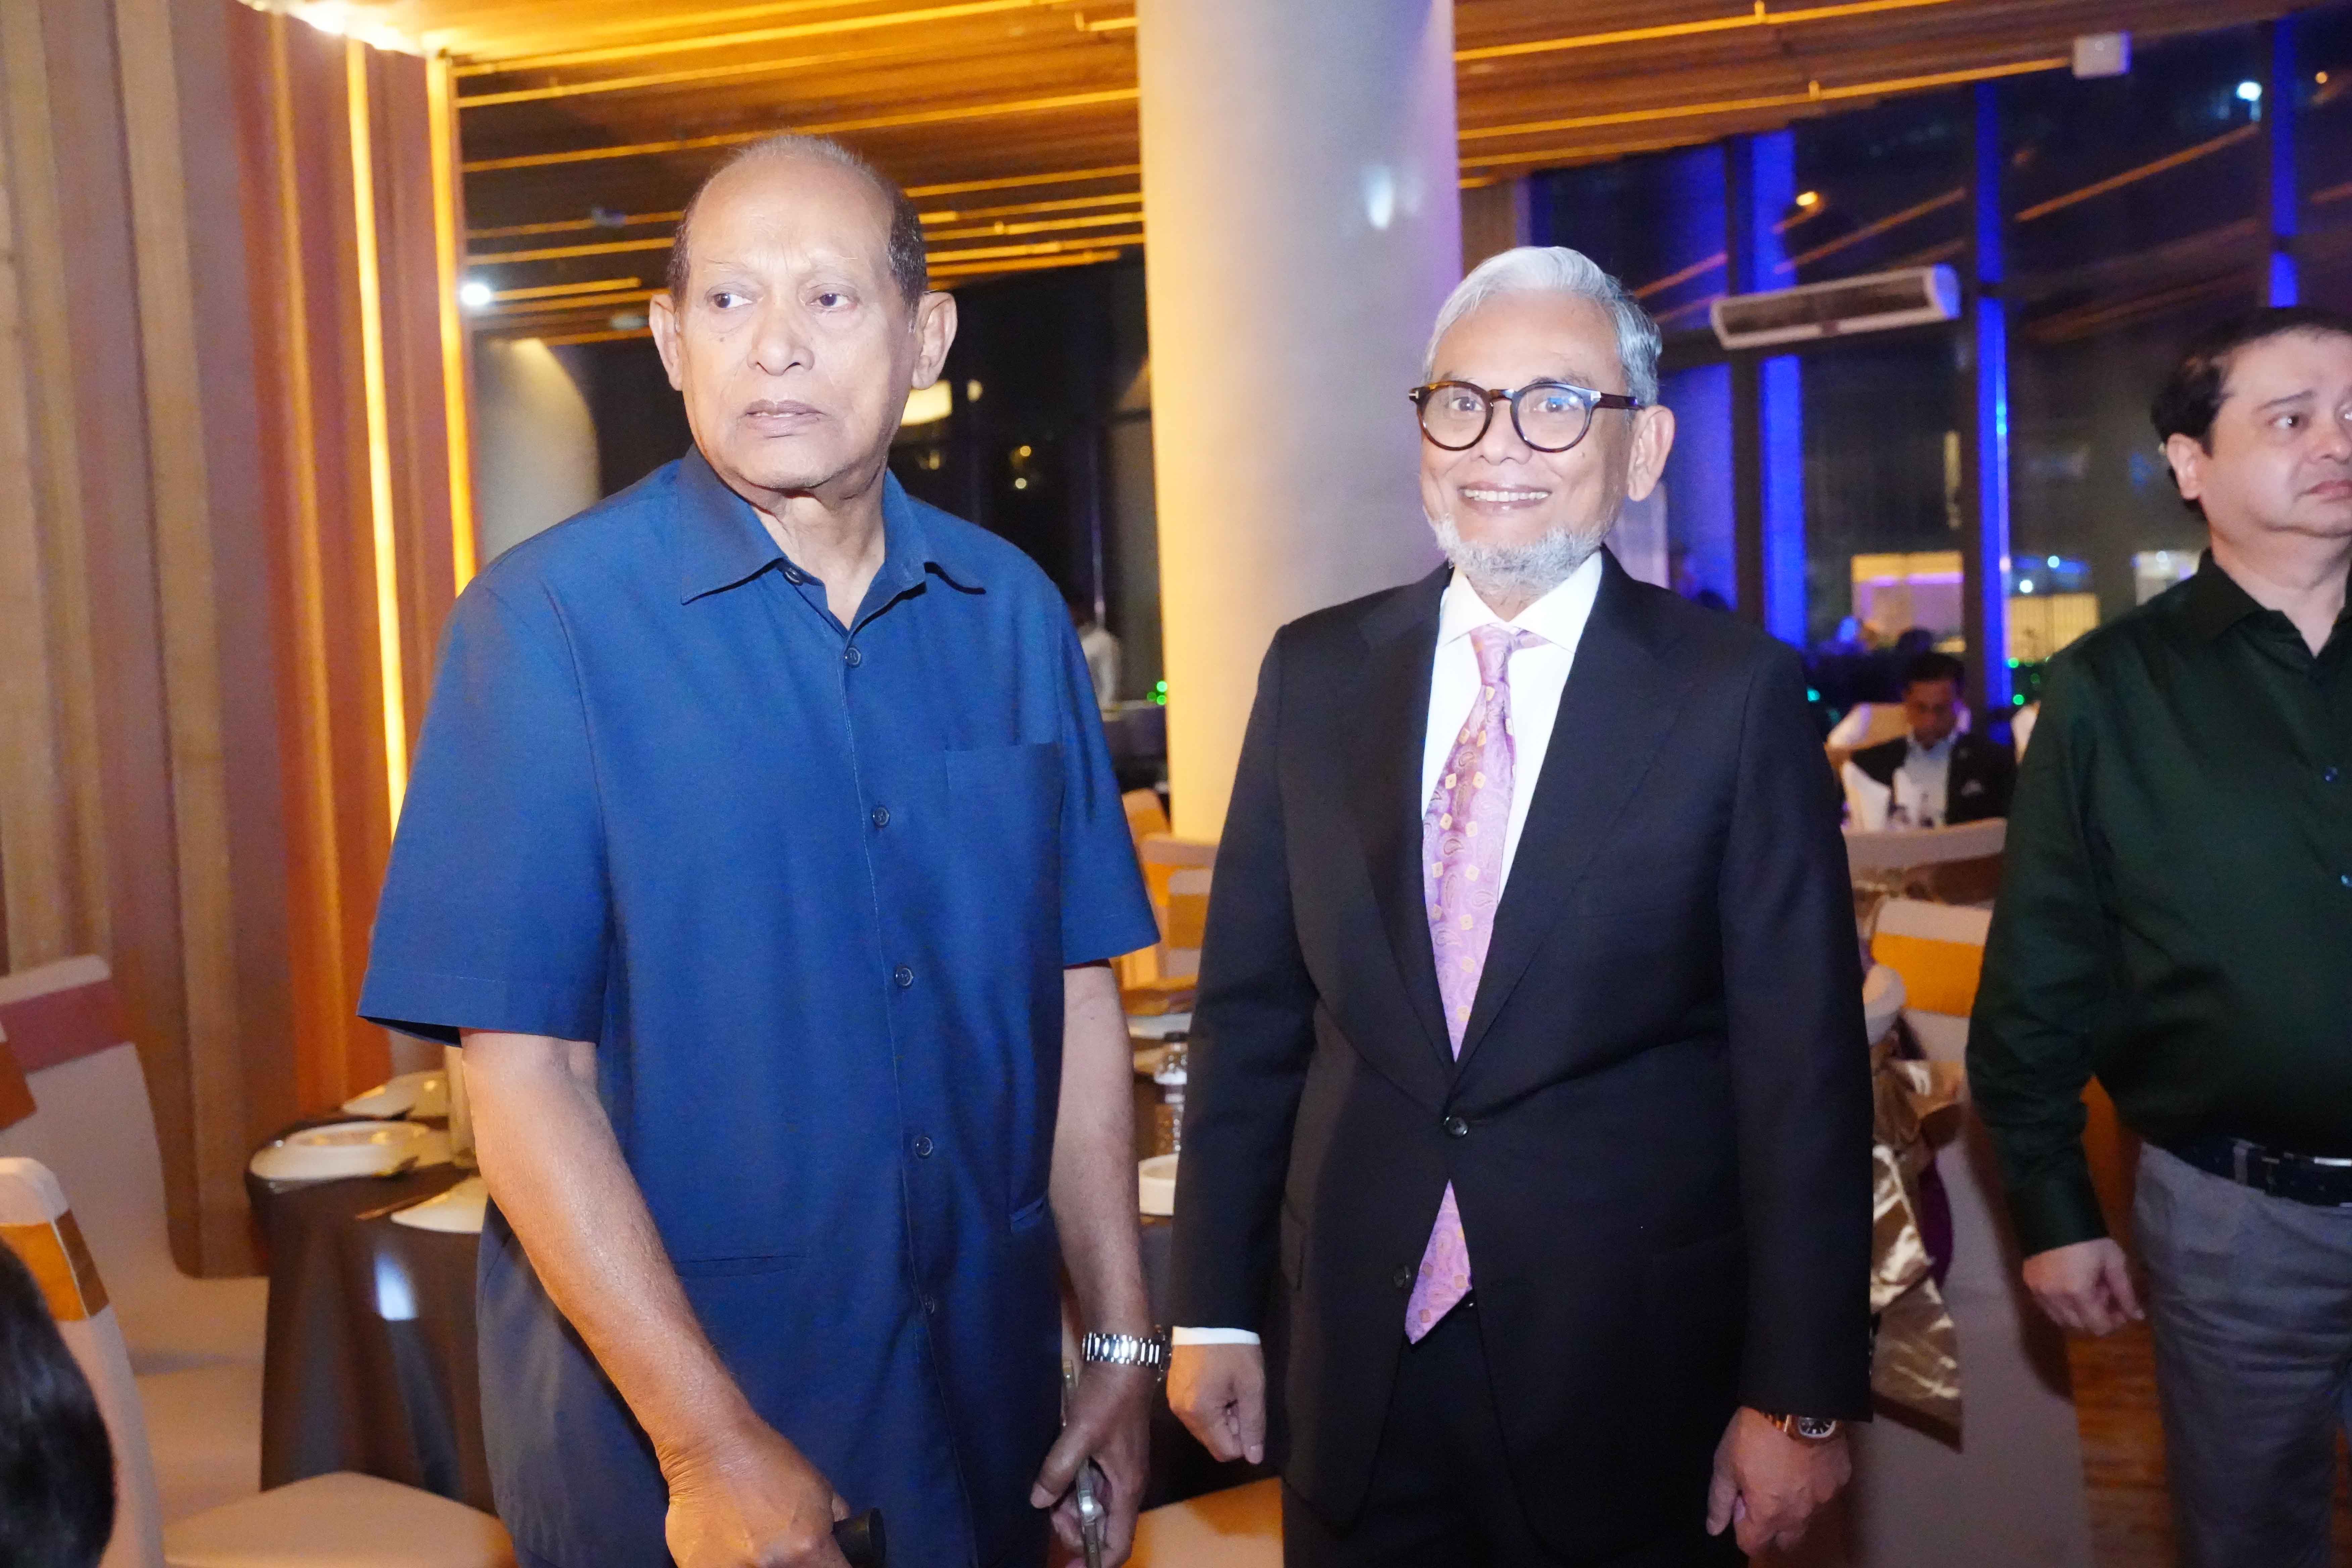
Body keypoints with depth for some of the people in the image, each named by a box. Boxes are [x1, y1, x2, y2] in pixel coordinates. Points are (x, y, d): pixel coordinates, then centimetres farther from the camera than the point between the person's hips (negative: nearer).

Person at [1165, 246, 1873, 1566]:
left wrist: (1803, 1397, -6)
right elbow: (1251, 1008, 4)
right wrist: (1215, 1306, 4)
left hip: (1633, 1382, -2)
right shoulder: (1316, 674, 1)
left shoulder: (1738, 697, -8)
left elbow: (1803, 1071, -7)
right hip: (1360, 1361, 3)